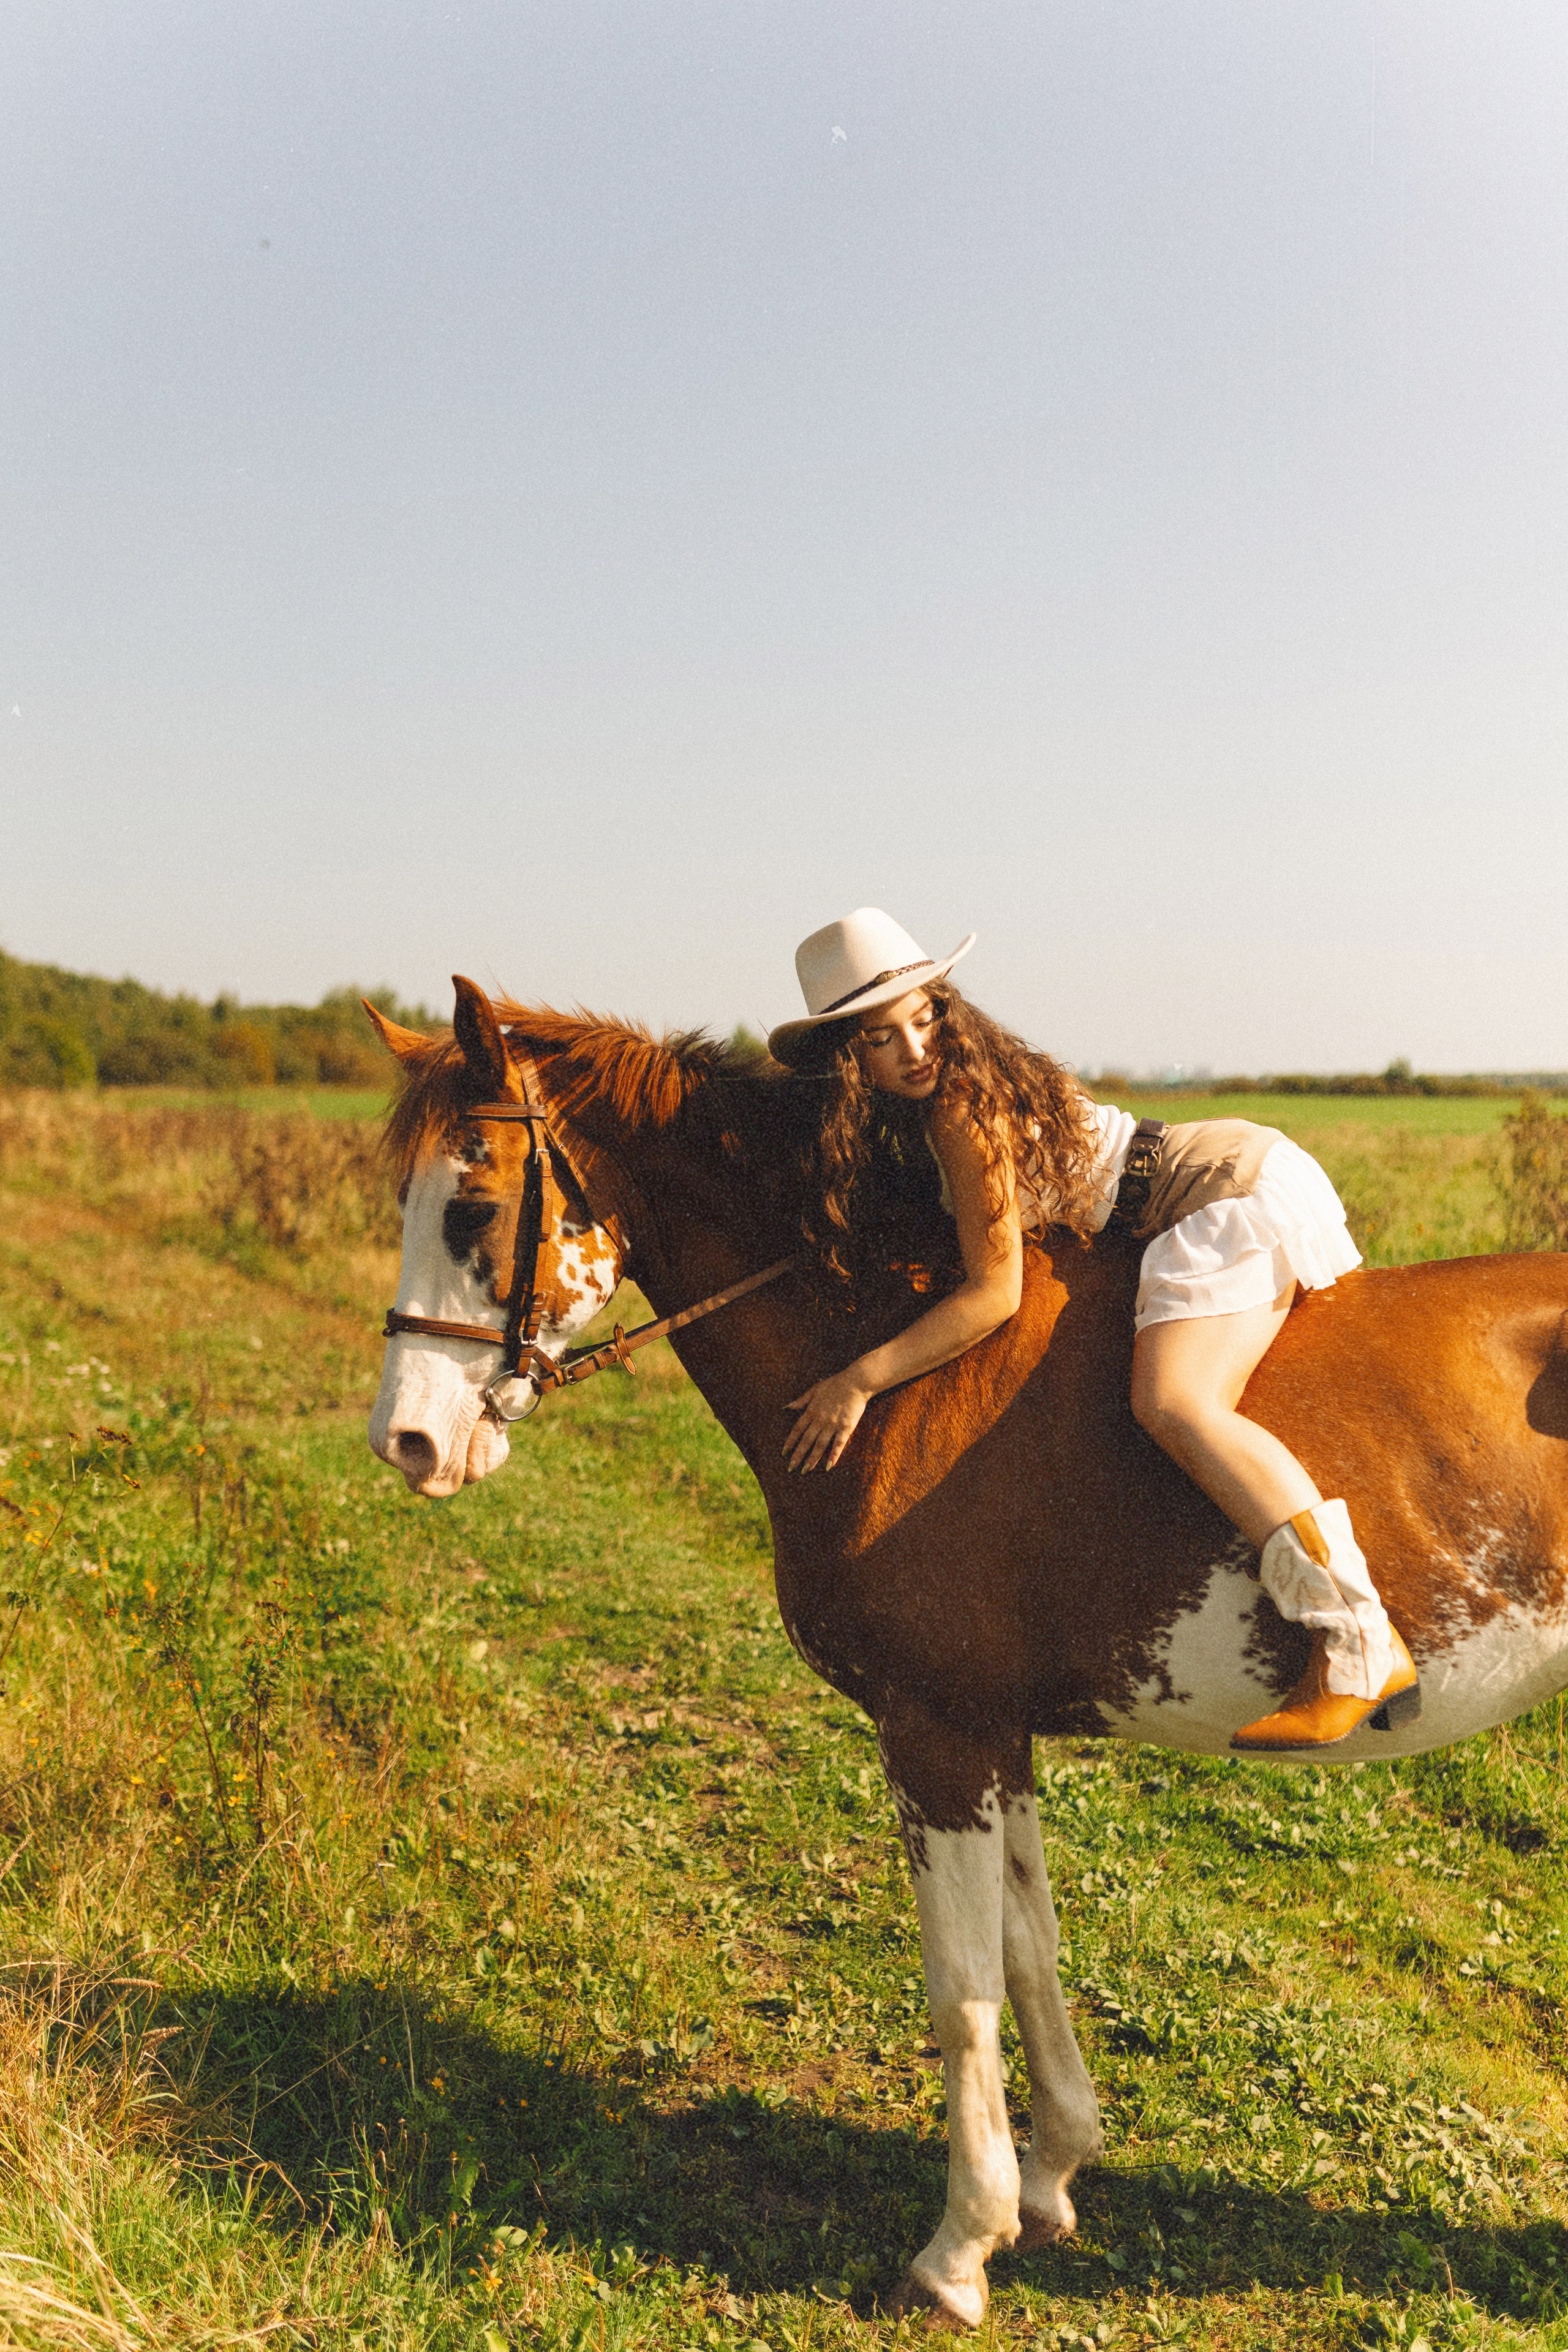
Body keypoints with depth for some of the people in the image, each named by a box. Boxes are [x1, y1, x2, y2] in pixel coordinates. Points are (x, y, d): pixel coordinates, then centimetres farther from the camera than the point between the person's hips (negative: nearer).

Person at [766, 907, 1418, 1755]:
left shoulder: (964, 1107, -20)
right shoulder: (919, 1113, 7)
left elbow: (994, 1295, -20)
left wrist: (859, 1380, -18)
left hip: (1229, 1193, -11)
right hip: (1237, 1177, 11)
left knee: (1175, 1405, -32)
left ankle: (1361, 1646, -36)